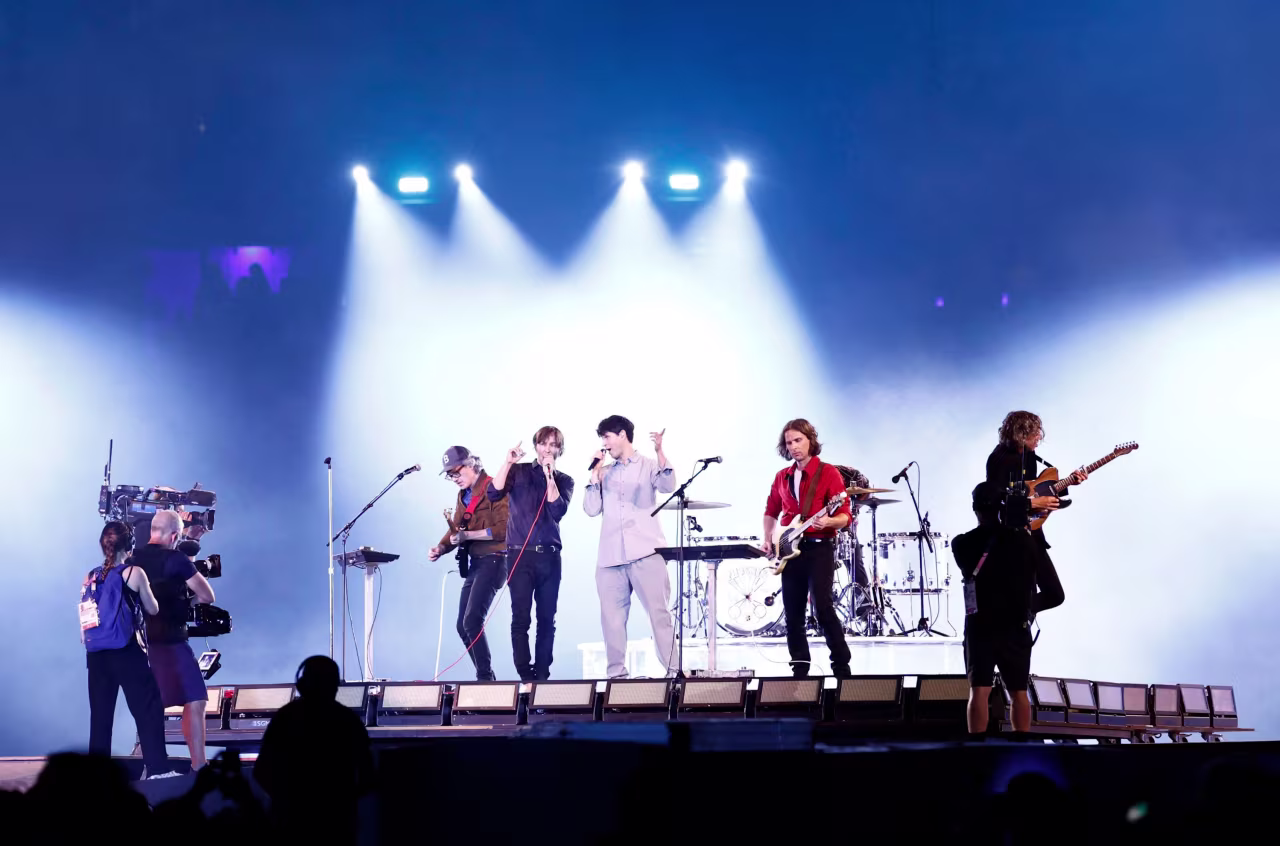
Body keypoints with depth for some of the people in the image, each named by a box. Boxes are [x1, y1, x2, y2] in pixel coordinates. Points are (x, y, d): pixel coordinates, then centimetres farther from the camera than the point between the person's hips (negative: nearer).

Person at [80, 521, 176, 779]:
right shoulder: (134, 572, -4)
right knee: (149, 710, -1)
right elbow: (153, 609, 7)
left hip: (95, 654, 5)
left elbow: (83, 622, 12)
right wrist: (147, 593, 24)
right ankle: (158, 769, -7)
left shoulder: (90, 578, 9)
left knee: (100, 715, 8)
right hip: (125, 652, -5)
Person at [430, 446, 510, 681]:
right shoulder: (463, 495, 17)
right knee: (463, 626, 9)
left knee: (472, 621, -20)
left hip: (493, 560, -10)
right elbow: (455, 529, 16)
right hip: (474, 563, 10)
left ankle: (485, 676, -16)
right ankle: (486, 679, 16)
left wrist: (467, 535, -21)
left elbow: (503, 529, -18)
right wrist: (441, 547, -3)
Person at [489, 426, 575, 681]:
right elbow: (493, 494, -7)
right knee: (520, 618, -9)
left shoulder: (564, 480, 11)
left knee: (547, 619, 1)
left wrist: (549, 475, -11)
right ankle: (525, 675, -10)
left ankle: (542, 674, 6)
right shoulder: (518, 472, 9)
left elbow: (558, 510, -7)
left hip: (549, 556, 2)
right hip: (519, 555, -2)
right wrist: (508, 463, -14)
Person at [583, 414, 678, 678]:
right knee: (612, 617, 2)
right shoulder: (605, 473, 20)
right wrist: (595, 473, 7)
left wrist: (659, 452, -21)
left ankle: (673, 671, -9)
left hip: (646, 552, -4)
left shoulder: (649, 466, 9)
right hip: (610, 556, 4)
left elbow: (668, 487, -10)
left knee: (659, 612, -9)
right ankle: (616, 673, 6)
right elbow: (591, 509, 11)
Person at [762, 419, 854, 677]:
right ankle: (800, 669, 13)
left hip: (819, 547, -6)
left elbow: (845, 516, -9)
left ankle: (841, 666, -9)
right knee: (793, 612, 5)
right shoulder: (782, 477, 13)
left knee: (823, 606, -16)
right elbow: (771, 511, 23)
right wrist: (768, 539, 8)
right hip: (790, 549, 6)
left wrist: (829, 522, -29)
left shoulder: (828, 473, -4)